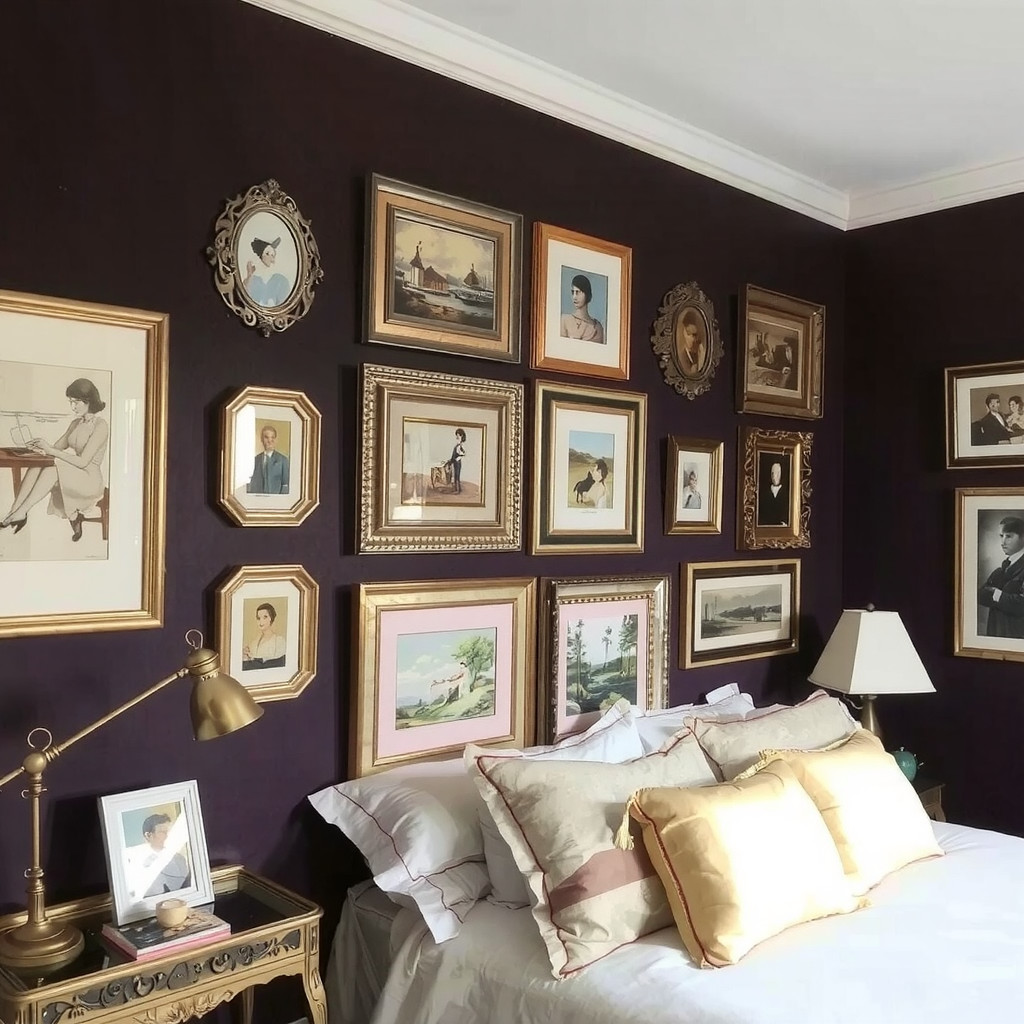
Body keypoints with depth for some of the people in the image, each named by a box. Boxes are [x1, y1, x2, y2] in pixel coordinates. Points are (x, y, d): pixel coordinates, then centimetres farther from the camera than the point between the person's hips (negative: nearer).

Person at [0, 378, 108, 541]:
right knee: (36, 465, -18)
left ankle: (21, 512, -33)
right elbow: (58, 447, 14)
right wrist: (43, 449, -9)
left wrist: (50, 450, -18)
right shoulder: (76, 423, 16)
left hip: (90, 480, -7)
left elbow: (83, 461, -18)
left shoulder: (100, 426, -11)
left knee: (54, 466, -32)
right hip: (70, 477, 7)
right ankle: (14, 511, -27)